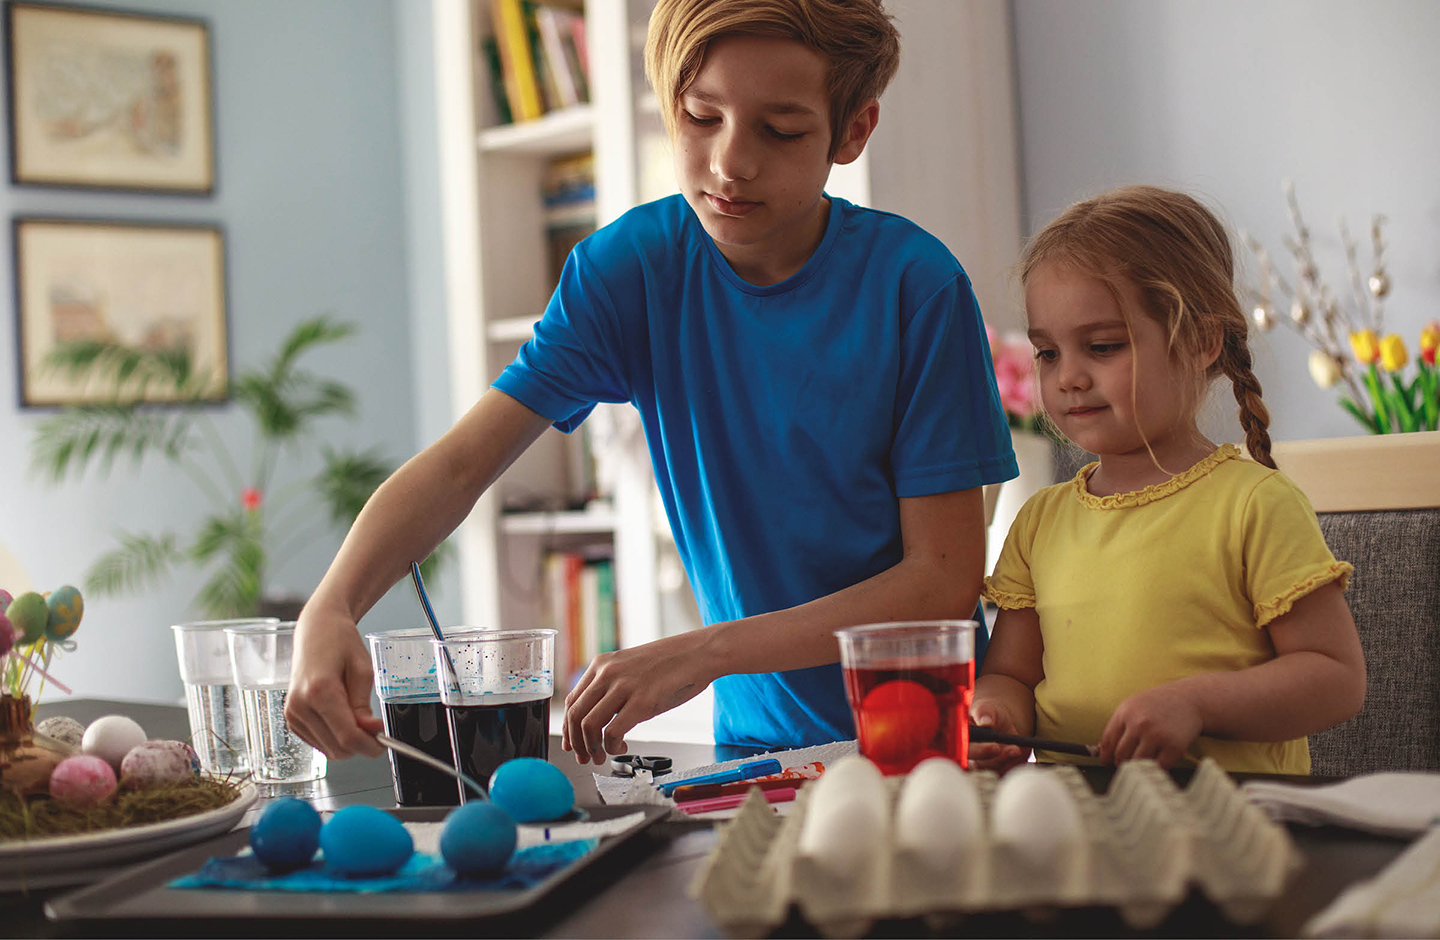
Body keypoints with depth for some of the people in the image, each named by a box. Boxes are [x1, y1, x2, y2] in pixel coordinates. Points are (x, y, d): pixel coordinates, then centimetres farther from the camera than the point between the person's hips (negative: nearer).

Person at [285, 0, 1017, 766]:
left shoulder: (914, 286, -12)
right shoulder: (633, 265, -2)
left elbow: (946, 579, -11)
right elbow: (461, 461, -7)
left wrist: (705, 652, -20)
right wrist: (329, 610, -26)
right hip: (757, 740, 3)